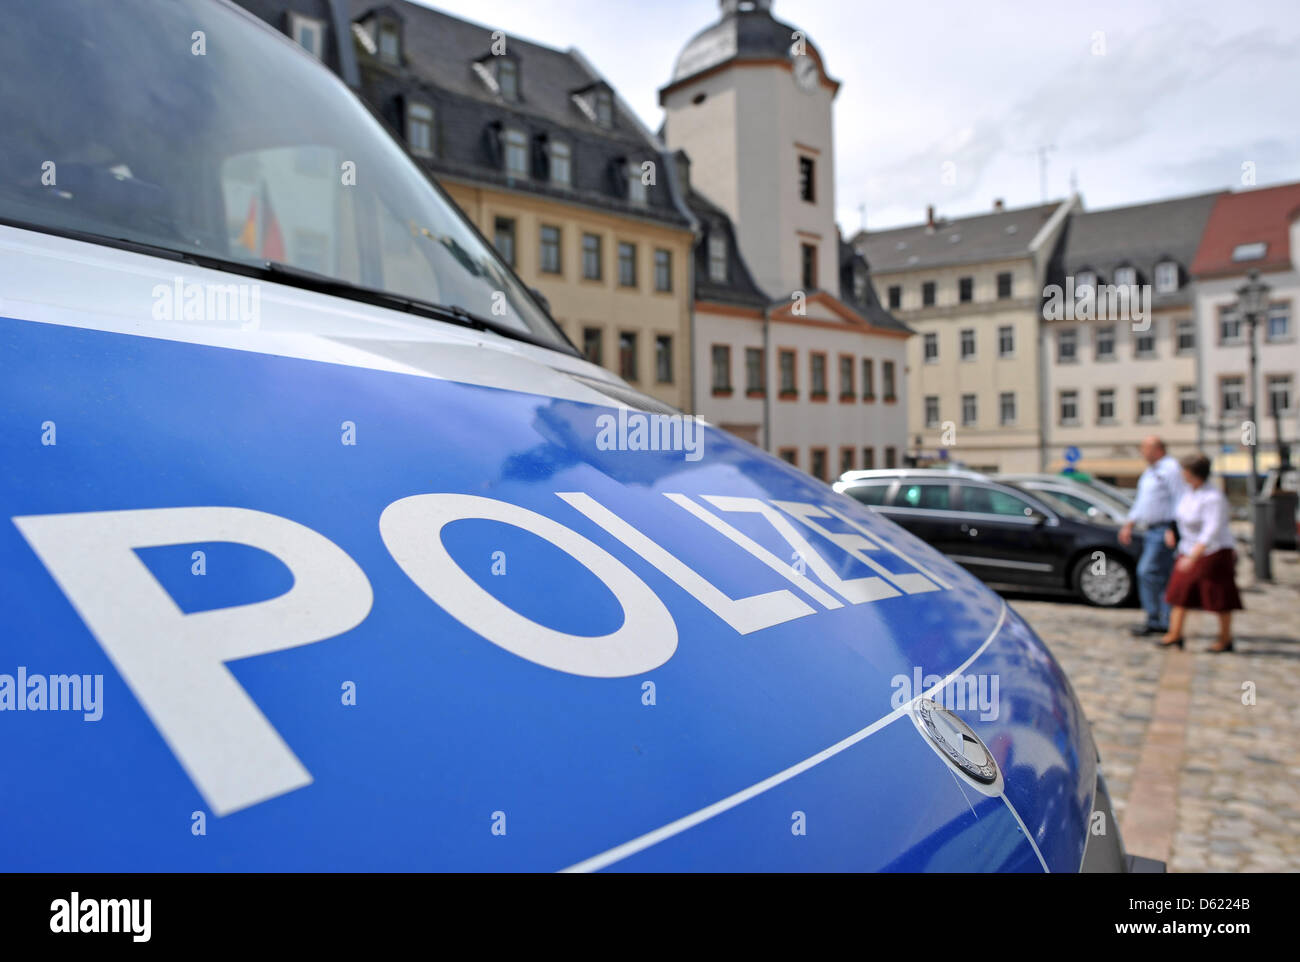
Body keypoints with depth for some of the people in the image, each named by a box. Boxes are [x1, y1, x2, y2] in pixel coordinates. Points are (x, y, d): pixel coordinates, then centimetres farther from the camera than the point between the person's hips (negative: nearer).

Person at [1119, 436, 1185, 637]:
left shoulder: (1171, 469, -12)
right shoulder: (1150, 471, 18)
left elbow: (1180, 502, -18)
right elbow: (1141, 502, 25)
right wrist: (1129, 524, 21)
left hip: (1164, 530, -10)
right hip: (1151, 530, 10)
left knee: (1148, 571, -12)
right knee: (1163, 576, 9)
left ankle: (1153, 621, -7)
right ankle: (1166, 622, 12)